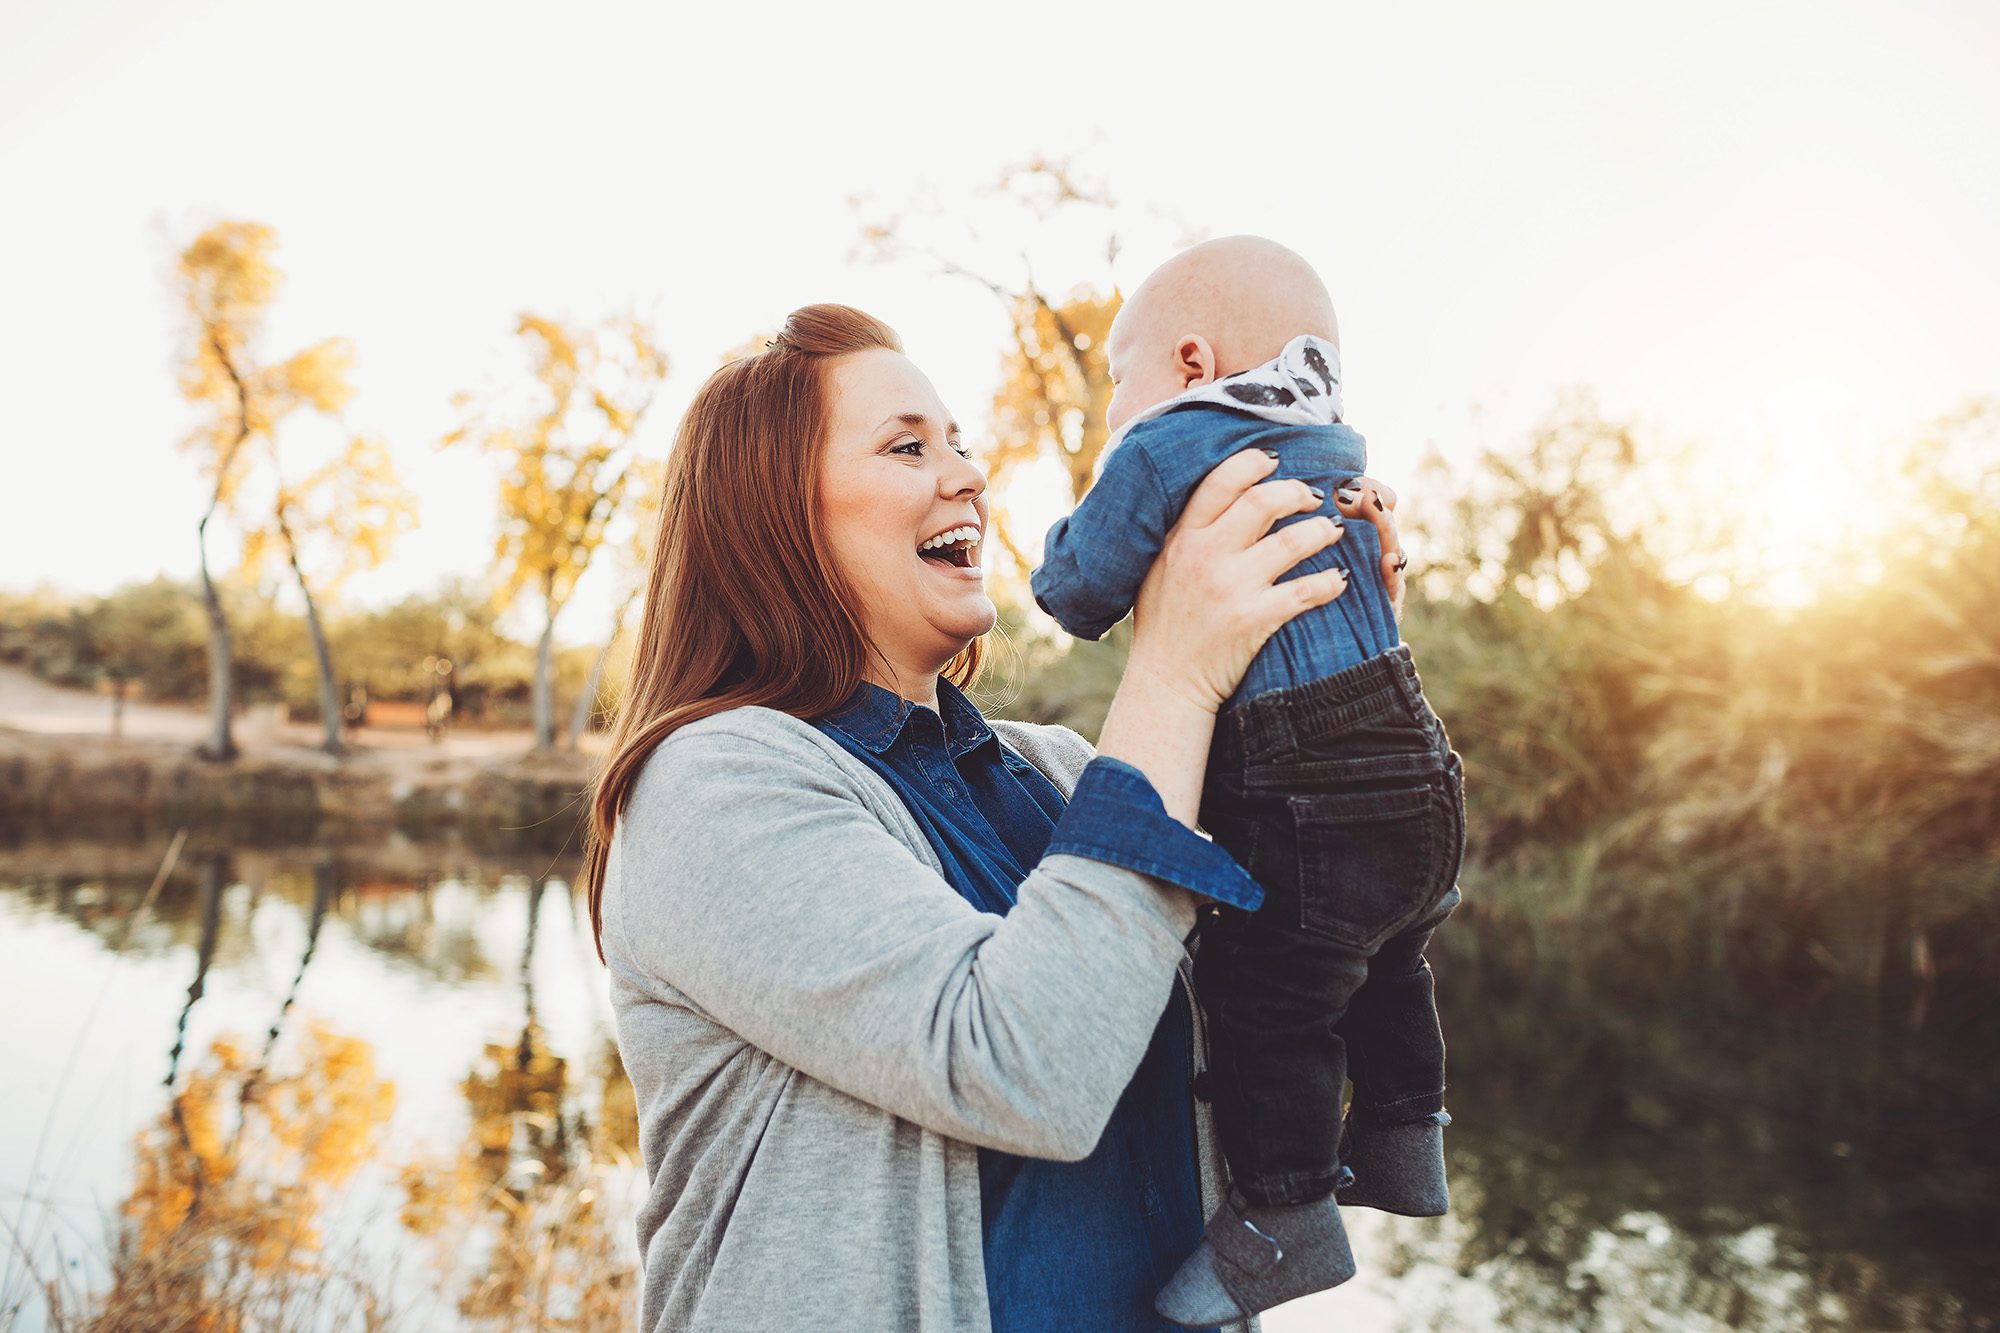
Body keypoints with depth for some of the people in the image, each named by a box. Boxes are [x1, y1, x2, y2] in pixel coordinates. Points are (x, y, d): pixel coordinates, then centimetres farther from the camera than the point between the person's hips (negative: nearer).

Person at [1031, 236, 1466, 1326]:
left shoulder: (1163, 451, -8)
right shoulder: (1333, 455, 17)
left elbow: (1079, 592, -4)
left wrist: (1058, 558, 17)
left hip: (1312, 797, -9)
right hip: (1414, 768, 9)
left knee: (1266, 989, 0)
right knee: (1381, 963, 24)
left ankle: (1285, 1215, 8)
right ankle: (1401, 1143, 38)